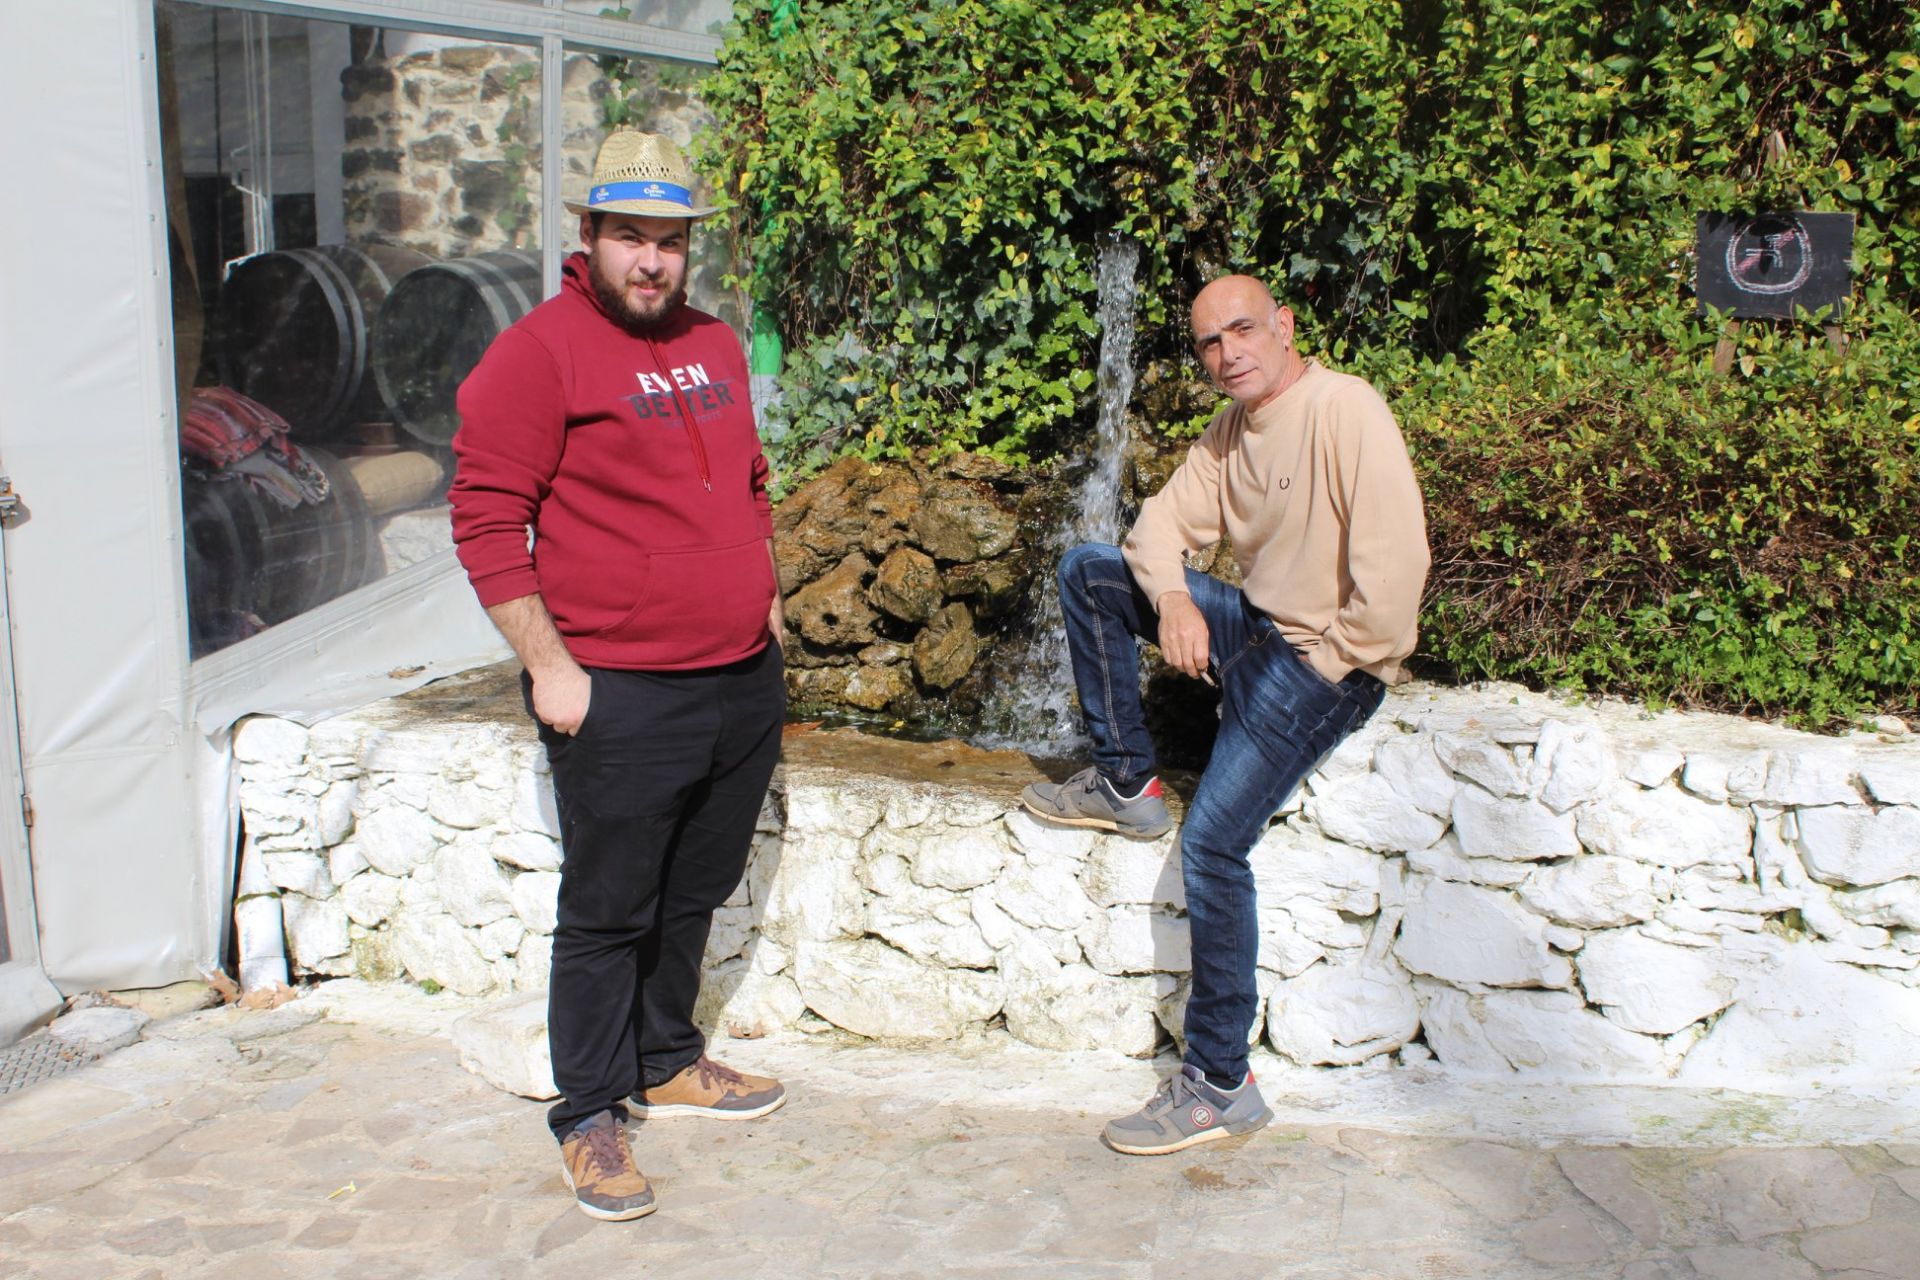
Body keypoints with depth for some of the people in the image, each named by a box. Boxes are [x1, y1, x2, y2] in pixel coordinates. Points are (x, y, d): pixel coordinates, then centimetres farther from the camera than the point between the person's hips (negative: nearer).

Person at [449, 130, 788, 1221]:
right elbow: (488, 520, -12)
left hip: (744, 681, 7)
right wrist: (549, 665, -15)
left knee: (695, 894, 19)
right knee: (609, 913, 4)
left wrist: (765, 602, 19)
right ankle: (590, 1116, 19)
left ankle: (667, 1060, 38)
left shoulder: (715, 345, 13)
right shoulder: (538, 353, -9)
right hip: (620, 697, -7)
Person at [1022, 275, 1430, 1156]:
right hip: (1253, 623, 9)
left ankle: (1219, 1085, -7)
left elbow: (1395, 561, -27)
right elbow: (1164, 522, 8)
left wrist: (1331, 666, -18)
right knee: (1087, 572, 6)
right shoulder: (1230, 430, 7)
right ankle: (1125, 783, 11)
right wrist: (1172, 601, -13)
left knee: (1213, 841, -19)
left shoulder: (1345, 411, -20)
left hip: (1323, 662, -9)